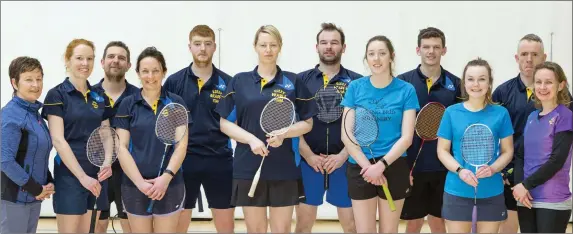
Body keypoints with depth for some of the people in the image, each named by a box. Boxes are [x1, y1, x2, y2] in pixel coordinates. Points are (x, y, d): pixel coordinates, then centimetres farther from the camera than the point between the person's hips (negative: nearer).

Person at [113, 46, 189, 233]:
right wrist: (140, 182, -13)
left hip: (170, 184, 0)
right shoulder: (128, 104, 3)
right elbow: (121, 147, -2)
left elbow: (181, 146, -1)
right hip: (134, 185, 0)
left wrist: (166, 177, -15)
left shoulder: (176, 103, 3)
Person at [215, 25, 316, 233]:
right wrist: (251, 138, -13)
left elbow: (307, 123, 7)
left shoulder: (293, 82, 5)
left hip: (284, 168, 0)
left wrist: (284, 133, -13)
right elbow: (225, 123, 4)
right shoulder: (239, 81, 5)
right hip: (248, 168, 0)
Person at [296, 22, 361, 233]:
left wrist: (343, 156, -9)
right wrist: (308, 155, -7)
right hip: (308, 161, 1)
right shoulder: (302, 80, 5)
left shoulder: (357, 82, 3)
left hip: (344, 161, 0)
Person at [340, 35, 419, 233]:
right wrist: (367, 165, -12)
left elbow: (406, 137, -6)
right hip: (360, 167, 1)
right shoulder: (355, 87, 1)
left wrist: (381, 164, -17)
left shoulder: (406, 90, -1)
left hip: (394, 167, 0)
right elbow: (347, 135, -2)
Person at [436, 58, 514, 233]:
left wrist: (493, 168, -14)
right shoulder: (451, 112, 0)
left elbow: (507, 151, 5)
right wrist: (459, 170, -14)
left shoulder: (500, 113, 1)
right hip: (457, 191, 0)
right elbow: (442, 150, 3)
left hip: (491, 192, 1)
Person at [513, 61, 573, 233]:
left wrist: (526, 185, -11)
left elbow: (557, 160, -14)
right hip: (527, 198, 5)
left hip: (553, 201, -5)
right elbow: (520, 155, 10)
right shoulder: (532, 117, 12)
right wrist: (519, 185, -6)